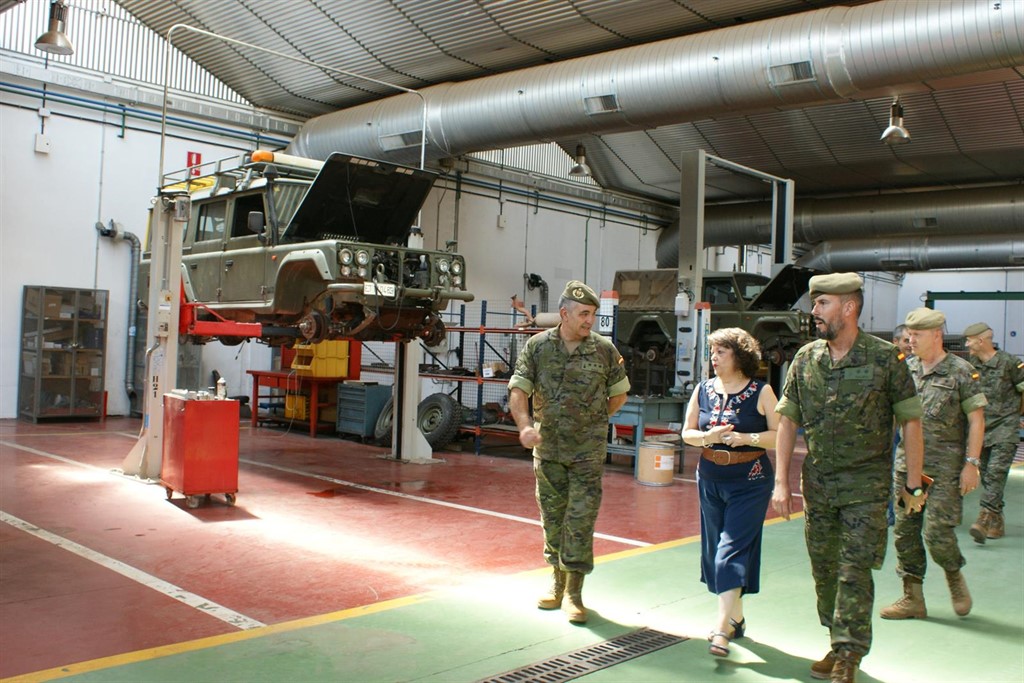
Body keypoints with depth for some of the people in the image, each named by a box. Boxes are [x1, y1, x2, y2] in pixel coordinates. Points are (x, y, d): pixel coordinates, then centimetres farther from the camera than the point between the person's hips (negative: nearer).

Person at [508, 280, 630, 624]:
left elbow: (619, 395, 9)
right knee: (552, 518, 13)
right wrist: (525, 425, -27)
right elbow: (518, 390, -9)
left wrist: (590, 423, 8)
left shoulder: (604, 349, -3)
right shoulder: (537, 346, -3)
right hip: (547, 450, 2)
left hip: (588, 452, -2)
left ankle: (574, 592, 9)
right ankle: (557, 581, 29)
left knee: (580, 521, -2)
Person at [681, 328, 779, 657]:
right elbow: (687, 432, 8)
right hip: (710, 479, 5)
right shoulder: (703, 390, 5)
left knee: (732, 550, -10)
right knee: (716, 549, 11)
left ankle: (722, 628, -11)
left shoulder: (761, 391, -7)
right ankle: (736, 618, 27)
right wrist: (707, 437, -12)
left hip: (749, 483, -5)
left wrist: (745, 438, -21)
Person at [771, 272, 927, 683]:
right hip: (817, 484, 4)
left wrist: (913, 485, -3)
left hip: (866, 485, -4)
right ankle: (841, 646, 28)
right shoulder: (805, 359, 2)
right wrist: (781, 482, 1)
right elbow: (787, 422, 5)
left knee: (854, 571, -6)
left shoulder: (885, 358, -8)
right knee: (824, 570, 12)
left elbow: (910, 422, -3)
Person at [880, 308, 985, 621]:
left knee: (936, 532, -7)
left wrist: (971, 463, -10)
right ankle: (912, 598, 17)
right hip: (907, 463, 5)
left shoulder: (961, 372, -4)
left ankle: (955, 575, 25)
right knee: (905, 531, 6)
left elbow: (976, 419, -5)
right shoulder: (906, 369, 9)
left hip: (945, 469, -5)